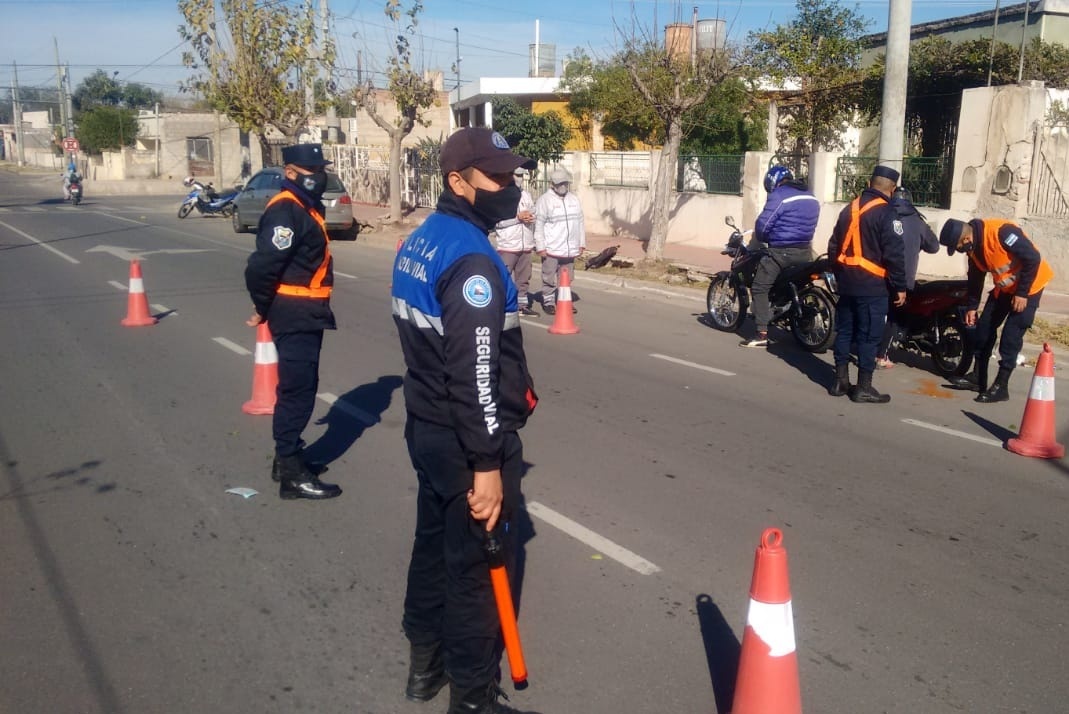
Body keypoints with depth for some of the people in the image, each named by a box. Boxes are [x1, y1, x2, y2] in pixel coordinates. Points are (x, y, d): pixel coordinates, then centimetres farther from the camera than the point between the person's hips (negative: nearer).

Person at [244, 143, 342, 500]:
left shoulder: (305, 207, 15)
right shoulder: (286, 210, -18)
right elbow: (262, 266, -27)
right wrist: (264, 309, -13)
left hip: (307, 314, 10)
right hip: (294, 316, -10)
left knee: (300, 387, 18)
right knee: (298, 390, -6)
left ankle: (287, 458, 31)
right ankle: (292, 473, 1)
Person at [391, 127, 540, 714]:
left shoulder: (419, 240, 8)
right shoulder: (471, 259, -22)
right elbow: (475, 374, -26)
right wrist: (488, 464, -22)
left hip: (426, 426, 10)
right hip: (466, 441, -10)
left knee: (434, 543, 21)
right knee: (478, 567, 4)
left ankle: (425, 663, 39)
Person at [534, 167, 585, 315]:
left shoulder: (574, 199, 10)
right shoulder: (545, 200, -7)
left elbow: (580, 222, 14)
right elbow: (538, 225, -9)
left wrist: (581, 243, 11)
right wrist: (540, 247, -12)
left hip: (570, 248, 5)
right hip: (551, 249, -5)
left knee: (567, 278, 12)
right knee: (549, 278, 2)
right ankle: (548, 302, 12)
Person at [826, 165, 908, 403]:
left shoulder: (850, 208, 10)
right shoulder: (886, 213, -12)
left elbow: (834, 247, 15)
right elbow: (894, 255, -15)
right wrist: (900, 287, -7)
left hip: (847, 283, 7)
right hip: (873, 286, -7)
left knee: (844, 332, 12)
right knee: (868, 336, -2)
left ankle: (841, 381, 17)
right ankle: (863, 388, 1)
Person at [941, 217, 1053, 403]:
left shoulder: (1001, 231, -31)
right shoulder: (973, 246, -5)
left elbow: (1033, 258, -27)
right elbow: (975, 279, 9)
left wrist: (1022, 293, -23)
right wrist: (971, 306, 11)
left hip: (1029, 285, -8)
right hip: (1005, 287, 8)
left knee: (1011, 335, -10)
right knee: (984, 326, 7)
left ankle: (1001, 386, -4)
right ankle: (977, 377, 17)